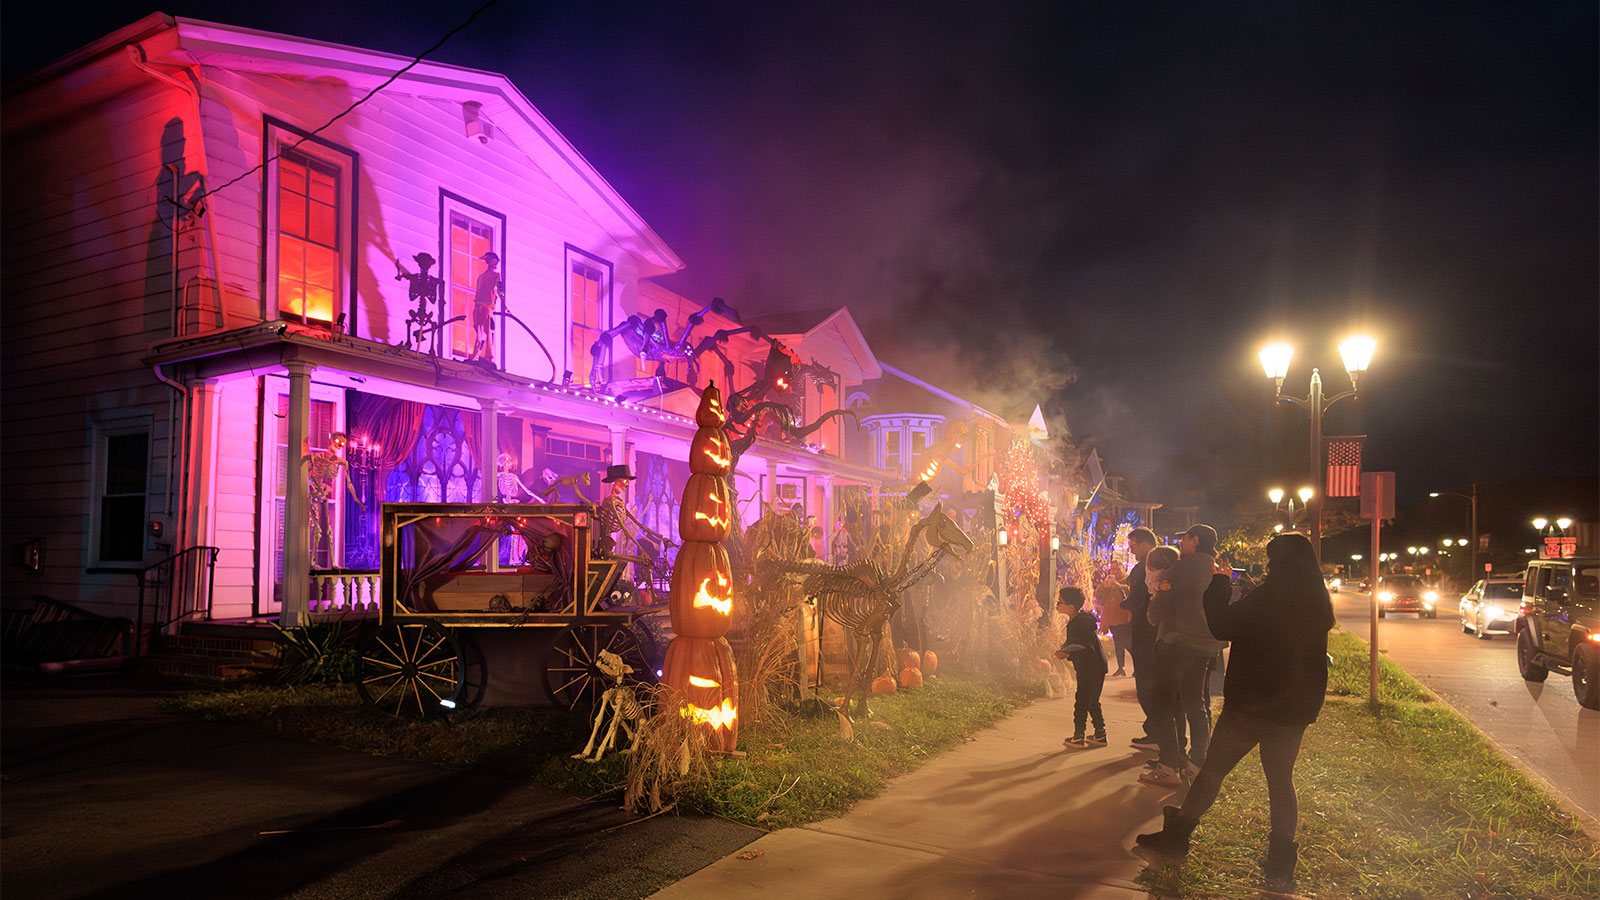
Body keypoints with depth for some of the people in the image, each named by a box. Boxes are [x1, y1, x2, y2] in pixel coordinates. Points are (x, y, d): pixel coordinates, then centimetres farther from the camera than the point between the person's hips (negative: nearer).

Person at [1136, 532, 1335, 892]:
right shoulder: (1320, 604, 3)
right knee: (1281, 781, 12)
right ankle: (1280, 868, 11)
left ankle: (1176, 835, 16)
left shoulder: (1269, 596, -18)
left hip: (1249, 704, -5)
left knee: (1212, 770, 6)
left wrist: (1219, 585, -3)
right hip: (1294, 710, 6)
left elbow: (1223, 628, -13)